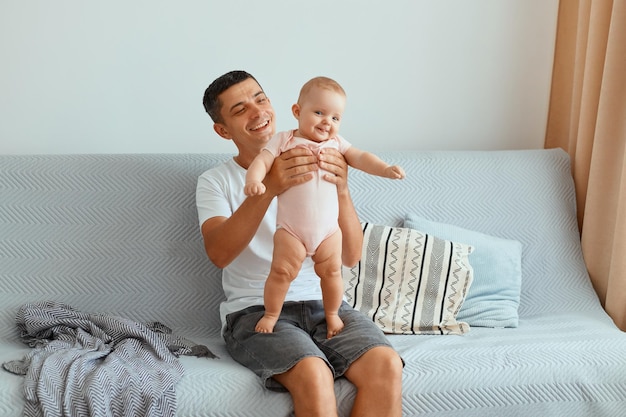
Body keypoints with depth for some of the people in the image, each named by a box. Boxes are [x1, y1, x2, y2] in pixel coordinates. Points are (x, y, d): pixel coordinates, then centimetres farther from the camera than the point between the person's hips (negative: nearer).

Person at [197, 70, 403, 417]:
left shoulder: (312, 167, 12)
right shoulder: (215, 181, 6)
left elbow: (351, 257, 3)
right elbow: (219, 253, -15)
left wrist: (341, 191, -14)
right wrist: (268, 189, -28)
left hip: (322, 303, 3)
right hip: (255, 310, -3)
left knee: (386, 365, -26)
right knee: (313, 375, -33)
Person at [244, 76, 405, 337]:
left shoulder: (336, 144, 8)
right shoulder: (283, 141, 0)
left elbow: (360, 158, -1)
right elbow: (261, 161, -9)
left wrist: (385, 169, -19)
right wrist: (254, 180, -31)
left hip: (329, 229, 3)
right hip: (290, 230, -3)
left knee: (332, 271, 7)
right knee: (282, 270, -6)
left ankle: (332, 314, 29)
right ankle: (270, 315, 15)